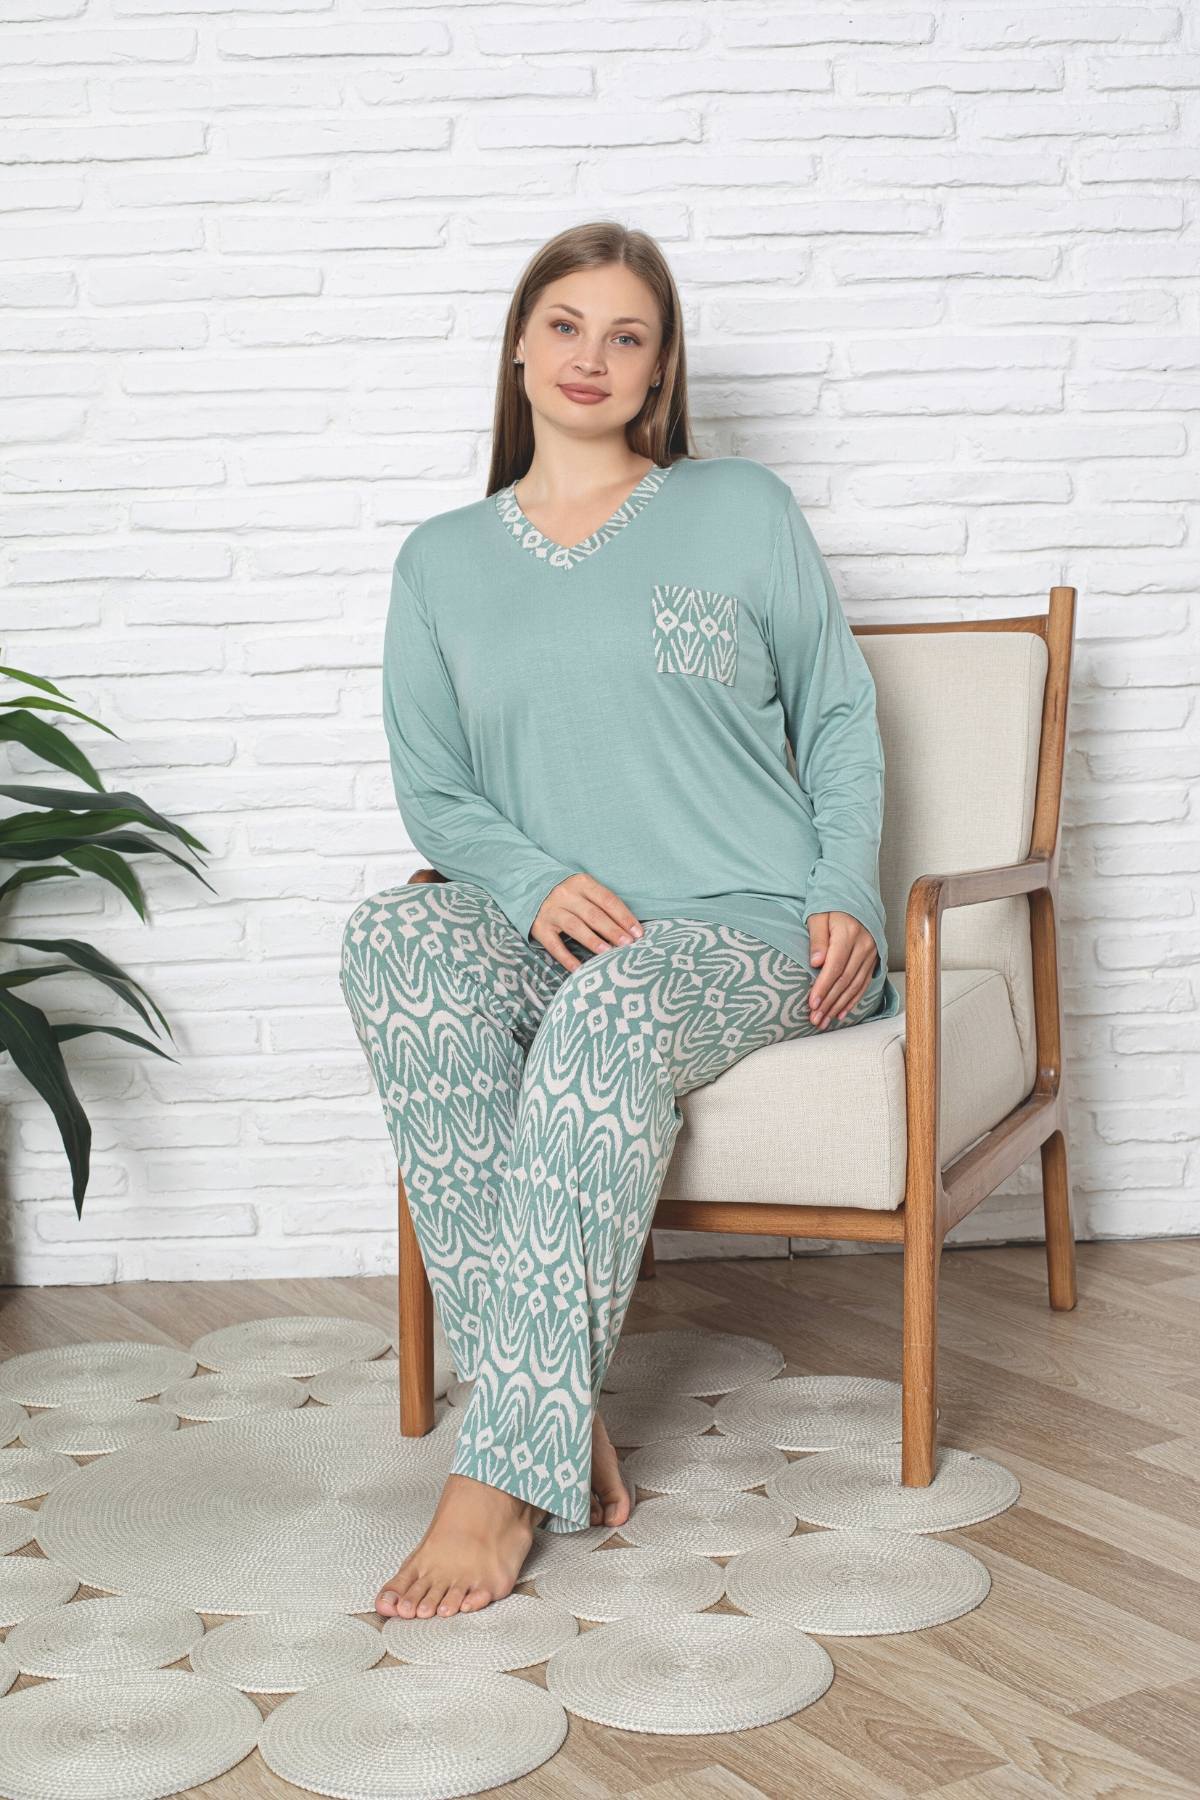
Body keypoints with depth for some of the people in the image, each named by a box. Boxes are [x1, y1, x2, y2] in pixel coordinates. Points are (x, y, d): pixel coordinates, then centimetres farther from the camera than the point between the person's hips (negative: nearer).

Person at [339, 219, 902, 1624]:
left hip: (752, 930, -2)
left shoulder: (743, 511, 11)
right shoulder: (442, 561, 16)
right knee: (393, 939, -33)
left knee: (615, 1004, -38)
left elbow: (839, 722, 12)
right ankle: (564, 1419, -34)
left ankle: (506, 1466, -35)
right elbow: (431, 791, 12)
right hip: (559, 932, 2)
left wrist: (847, 900, -5)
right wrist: (534, 880, -10)